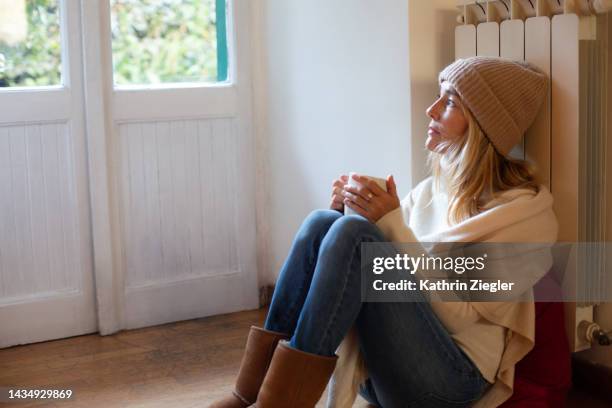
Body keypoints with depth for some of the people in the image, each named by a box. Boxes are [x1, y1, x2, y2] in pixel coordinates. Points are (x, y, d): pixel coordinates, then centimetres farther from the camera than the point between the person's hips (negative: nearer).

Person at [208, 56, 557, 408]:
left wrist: (392, 224, -17)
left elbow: (460, 312, -13)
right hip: (377, 370, 6)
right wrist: (345, 214, -2)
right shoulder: (430, 191, 15)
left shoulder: (526, 208, -5)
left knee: (353, 232, -25)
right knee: (322, 222, -15)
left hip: (450, 379, -6)